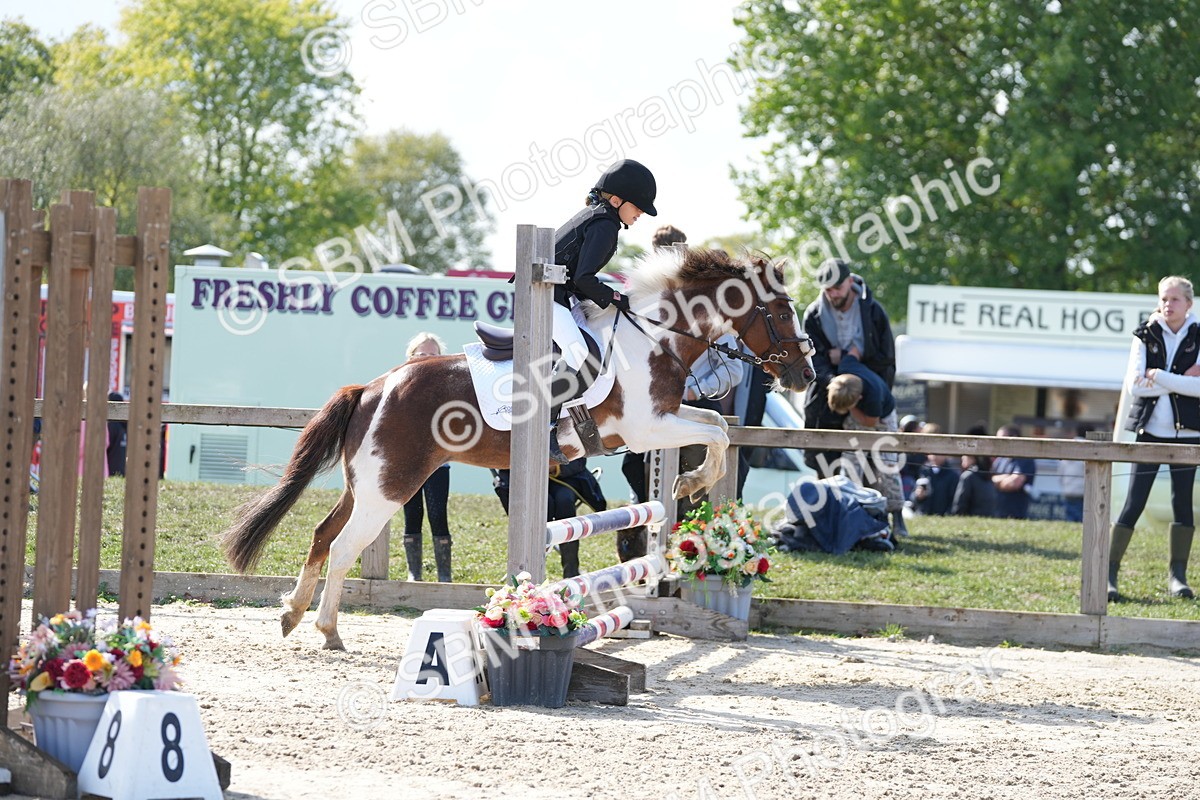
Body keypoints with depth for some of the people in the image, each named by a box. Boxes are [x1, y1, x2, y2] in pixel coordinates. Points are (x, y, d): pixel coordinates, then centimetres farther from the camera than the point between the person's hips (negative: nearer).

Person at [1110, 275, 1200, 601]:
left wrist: (1159, 377, -14)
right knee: (1135, 501, -5)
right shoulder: (1145, 336, 3)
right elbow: (1135, 385, -9)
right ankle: (1109, 571, -2)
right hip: (1150, 429, -1)